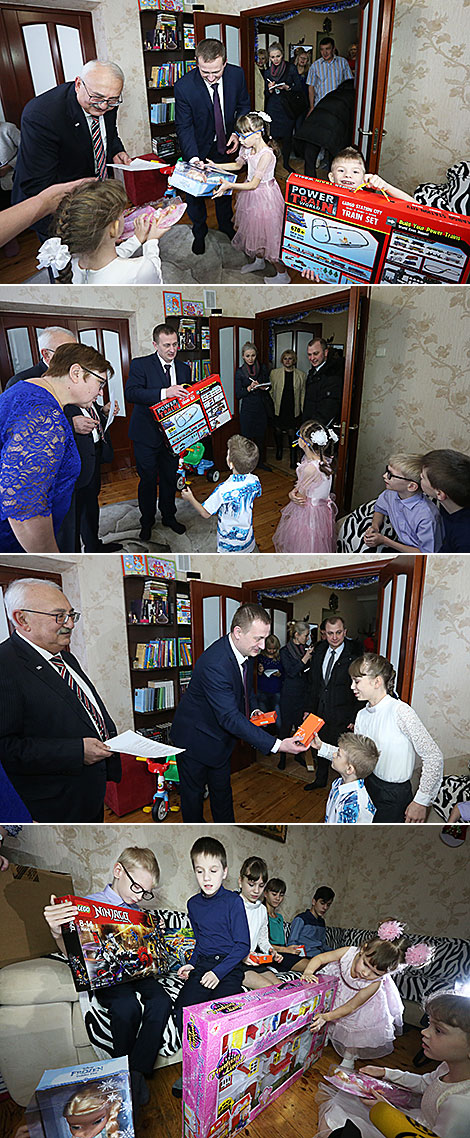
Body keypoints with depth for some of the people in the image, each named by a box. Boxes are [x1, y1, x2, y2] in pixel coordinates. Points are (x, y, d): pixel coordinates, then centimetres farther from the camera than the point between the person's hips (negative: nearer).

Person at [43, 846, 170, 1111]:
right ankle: (124, 1069, -8)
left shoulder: (139, 912, 17)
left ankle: (138, 1070, -13)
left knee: (161, 1001, -26)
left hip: (138, 971, 5)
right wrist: (58, 934, -31)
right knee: (127, 1006, -34)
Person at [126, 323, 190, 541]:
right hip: (147, 435, -4)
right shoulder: (140, 364, -9)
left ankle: (169, 517, 33)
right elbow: (131, 392, -24)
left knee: (170, 478, 15)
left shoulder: (184, 369, 7)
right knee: (148, 480, 7)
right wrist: (164, 392, -37)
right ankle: (147, 521, 24)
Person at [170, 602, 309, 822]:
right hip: (195, 739, -8)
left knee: (222, 789, 21)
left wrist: (254, 709, -5)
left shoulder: (246, 651, -10)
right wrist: (276, 745, -41)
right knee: (193, 793, 11)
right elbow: (230, 718, -38)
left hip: (220, 736, 8)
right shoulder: (214, 664, -38)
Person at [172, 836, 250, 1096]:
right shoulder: (193, 904, 9)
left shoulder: (232, 901, -7)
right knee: (182, 1008, -19)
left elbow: (242, 945, -8)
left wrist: (219, 971, -16)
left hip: (229, 967, -4)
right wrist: (191, 963, 7)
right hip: (203, 964, 4)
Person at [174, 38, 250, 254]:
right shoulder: (184, 86, -28)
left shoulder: (236, 75, -18)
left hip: (224, 145, 3)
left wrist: (237, 133, -15)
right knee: (194, 192, 11)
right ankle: (199, 232, 34)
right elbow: (184, 126, -22)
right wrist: (193, 158, -35)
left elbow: (243, 105, 0)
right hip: (198, 148, -2)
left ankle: (226, 225, 44)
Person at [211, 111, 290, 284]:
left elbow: (253, 184, -30)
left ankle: (282, 274, 12)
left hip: (264, 197, -9)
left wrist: (230, 186, -38)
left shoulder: (266, 154, -28)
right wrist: (215, 166, 10)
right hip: (252, 197, 9)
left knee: (268, 233, 0)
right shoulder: (247, 149, -2)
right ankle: (259, 260, 48)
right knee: (256, 230, 24)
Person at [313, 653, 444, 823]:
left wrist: (421, 801, -17)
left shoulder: (400, 711, -21)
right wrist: (321, 747, -5)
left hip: (395, 797, -6)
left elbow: (434, 757, -21)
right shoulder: (362, 715, 2)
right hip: (370, 786, 7)